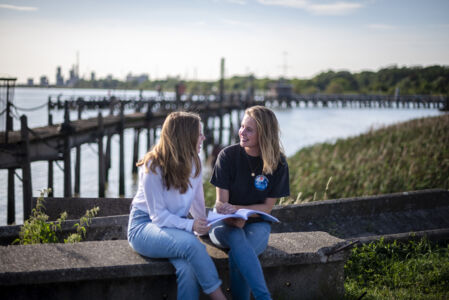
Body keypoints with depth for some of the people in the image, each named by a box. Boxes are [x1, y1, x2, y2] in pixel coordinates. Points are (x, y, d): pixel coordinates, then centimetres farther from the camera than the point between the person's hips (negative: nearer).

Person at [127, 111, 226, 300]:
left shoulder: (194, 163, 2)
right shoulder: (153, 168, -17)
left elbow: (197, 203, 15)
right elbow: (158, 216, -18)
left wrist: (201, 225, 1)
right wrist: (190, 225, -31)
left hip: (177, 225, 5)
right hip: (144, 226, -5)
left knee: (188, 269, -31)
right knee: (191, 243, -36)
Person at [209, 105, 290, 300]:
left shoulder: (277, 163, -4)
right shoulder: (228, 156, -6)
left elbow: (267, 207, -3)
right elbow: (221, 203, -8)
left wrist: (237, 209, -19)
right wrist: (234, 220, -29)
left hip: (257, 224, 1)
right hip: (225, 225, 0)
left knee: (238, 254, -34)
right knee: (237, 238, -37)